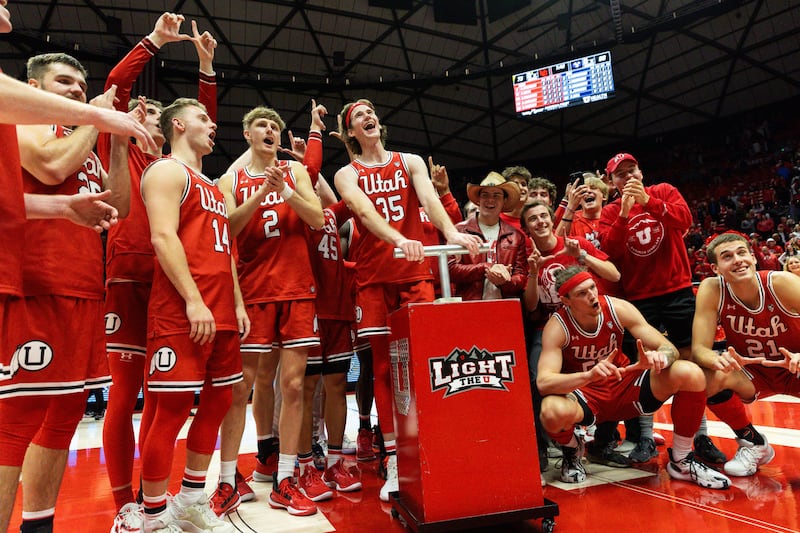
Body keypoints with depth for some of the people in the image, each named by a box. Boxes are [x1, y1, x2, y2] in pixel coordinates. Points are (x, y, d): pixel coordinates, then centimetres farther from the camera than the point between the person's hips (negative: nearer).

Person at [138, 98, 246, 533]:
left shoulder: (211, 186, 26)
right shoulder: (167, 171, -1)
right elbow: (163, 238, -15)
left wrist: (237, 304, 16)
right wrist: (194, 301, -21)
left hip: (221, 315, 9)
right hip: (181, 314, -9)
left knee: (217, 402, 11)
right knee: (171, 409, -4)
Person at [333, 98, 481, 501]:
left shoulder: (410, 162, 12)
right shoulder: (347, 174, 8)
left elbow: (428, 198, -8)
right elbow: (364, 211, -14)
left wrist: (451, 231, -29)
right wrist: (399, 239, -34)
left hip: (414, 272, 1)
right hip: (374, 277, -1)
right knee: (384, 366, 2)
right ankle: (394, 460, 9)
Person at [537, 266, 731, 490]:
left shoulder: (617, 308, -14)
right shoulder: (557, 327, -22)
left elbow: (669, 348, -12)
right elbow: (543, 382, -33)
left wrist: (658, 358, -38)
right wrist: (590, 375, -50)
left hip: (626, 385, 3)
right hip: (585, 394, -3)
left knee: (691, 374, -20)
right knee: (553, 411, -38)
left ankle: (681, 461, 2)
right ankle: (572, 451, 2)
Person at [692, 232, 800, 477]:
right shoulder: (712, 290, -20)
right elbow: (699, 348, -21)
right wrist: (719, 360, -45)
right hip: (753, 372, 2)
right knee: (710, 378, -29)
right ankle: (753, 443, 0)